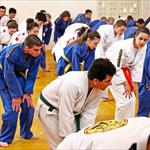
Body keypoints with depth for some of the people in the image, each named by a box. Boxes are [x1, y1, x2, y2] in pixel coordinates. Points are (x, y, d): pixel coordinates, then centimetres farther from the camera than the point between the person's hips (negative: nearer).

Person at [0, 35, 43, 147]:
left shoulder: (37, 55, -20)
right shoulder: (12, 53, -35)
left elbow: (32, 74, -10)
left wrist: (28, 93, -13)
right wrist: (16, 95, -24)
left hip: (19, 76, 5)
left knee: (28, 106, 0)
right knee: (12, 109, -14)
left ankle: (26, 133, 24)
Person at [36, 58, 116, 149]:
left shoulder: (99, 87, -19)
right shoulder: (72, 85, -40)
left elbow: (89, 111, -10)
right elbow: (66, 115, -32)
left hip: (72, 109, 7)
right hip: (49, 109, -7)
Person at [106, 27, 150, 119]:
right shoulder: (123, 47, -31)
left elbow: (138, 66, -2)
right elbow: (116, 68, -26)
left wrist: (133, 83, -4)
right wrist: (125, 84, -20)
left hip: (125, 71, 7)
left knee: (131, 99, 8)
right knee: (124, 101, -12)